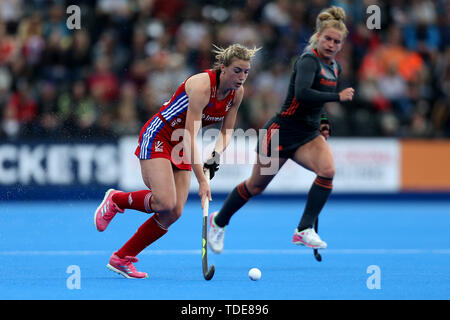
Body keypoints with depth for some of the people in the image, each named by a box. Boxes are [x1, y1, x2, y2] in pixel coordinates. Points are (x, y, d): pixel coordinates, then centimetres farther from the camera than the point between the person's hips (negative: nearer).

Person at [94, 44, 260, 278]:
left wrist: (216, 154, -10)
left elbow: (226, 131, 11)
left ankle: (121, 259, 2)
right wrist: (201, 180, -33)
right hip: (157, 136, -8)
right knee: (165, 202, -26)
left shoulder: (237, 93, -3)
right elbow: (190, 137, -29)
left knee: (174, 213, -7)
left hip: (181, 148, 8)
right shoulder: (202, 85, -27)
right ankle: (116, 200, 3)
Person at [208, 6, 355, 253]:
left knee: (327, 170, -23)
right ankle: (219, 221, 34)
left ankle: (304, 230, -18)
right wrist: (338, 96, -32)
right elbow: (302, 94, -37)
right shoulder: (309, 60, -19)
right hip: (282, 131, -6)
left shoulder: (334, 67, 7)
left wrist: (322, 122, 11)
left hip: (308, 135, 6)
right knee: (256, 185, 8)